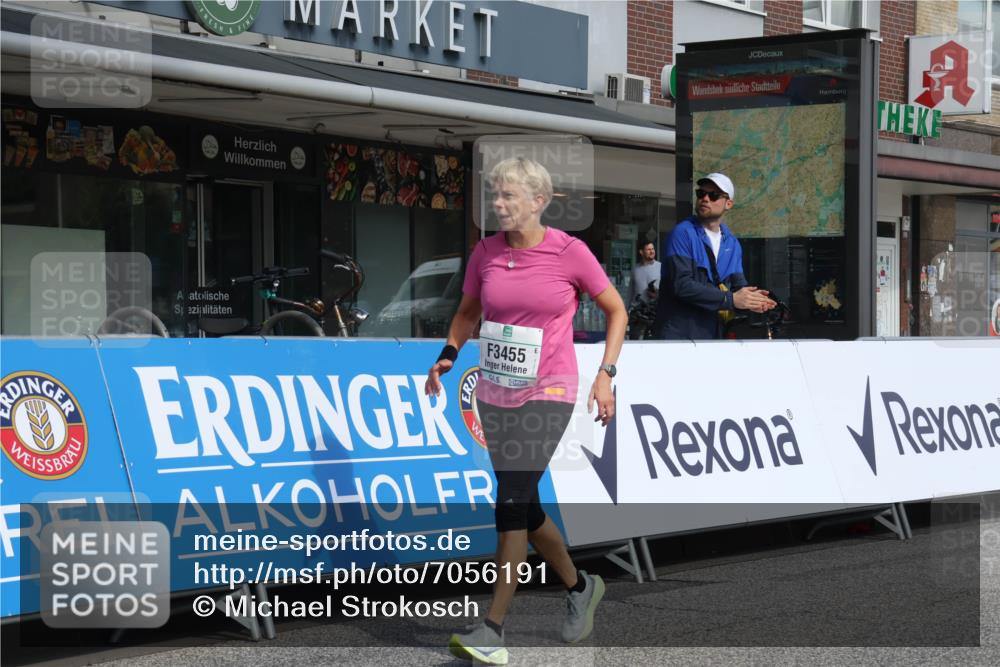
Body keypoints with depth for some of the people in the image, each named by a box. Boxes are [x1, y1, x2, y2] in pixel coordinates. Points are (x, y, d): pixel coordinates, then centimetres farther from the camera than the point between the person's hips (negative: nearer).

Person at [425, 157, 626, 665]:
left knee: (512, 502, -15)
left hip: (547, 393, -5)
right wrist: (448, 355, 2)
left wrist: (605, 374, -5)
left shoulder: (570, 253, -9)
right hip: (495, 393, 5)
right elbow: (468, 311, 18)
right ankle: (579, 586, 37)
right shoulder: (485, 252, 2)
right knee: (522, 506, 13)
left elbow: (615, 310, 3)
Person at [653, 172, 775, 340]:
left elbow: (738, 283, 9)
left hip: (713, 334, 5)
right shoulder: (683, 233, -8)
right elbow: (682, 285, -19)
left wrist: (750, 299, -15)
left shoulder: (732, 243, 11)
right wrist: (731, 300, -20)